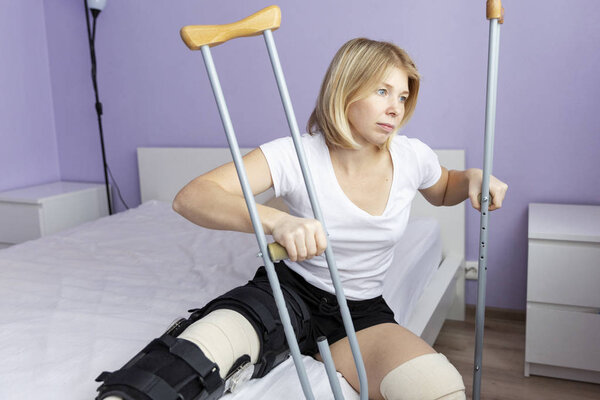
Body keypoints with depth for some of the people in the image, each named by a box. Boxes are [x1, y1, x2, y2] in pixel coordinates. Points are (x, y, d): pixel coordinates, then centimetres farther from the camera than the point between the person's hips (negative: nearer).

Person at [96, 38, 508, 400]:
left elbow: (443, 192, 21)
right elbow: (190, 198, -28)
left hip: (361, 311, 4)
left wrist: (472, 178, -4)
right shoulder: (296, 155, -17)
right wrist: (276, 219, -47)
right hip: (288, 292, -3)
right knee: (204, 346, -37)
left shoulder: (412, 156, -5)